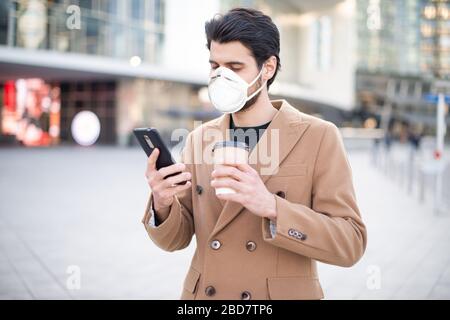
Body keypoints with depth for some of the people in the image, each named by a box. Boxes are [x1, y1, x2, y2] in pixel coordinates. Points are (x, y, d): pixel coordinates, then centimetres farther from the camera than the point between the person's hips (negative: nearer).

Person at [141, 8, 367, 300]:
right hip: (203, 293, 4)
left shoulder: (319, 137, -10)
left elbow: (350, 244, -15)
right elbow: (176, 239, 2)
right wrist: (162, 205, -19)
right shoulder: (199, 139, 1)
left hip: (284, 294, -3)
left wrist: (272, 207, -29)